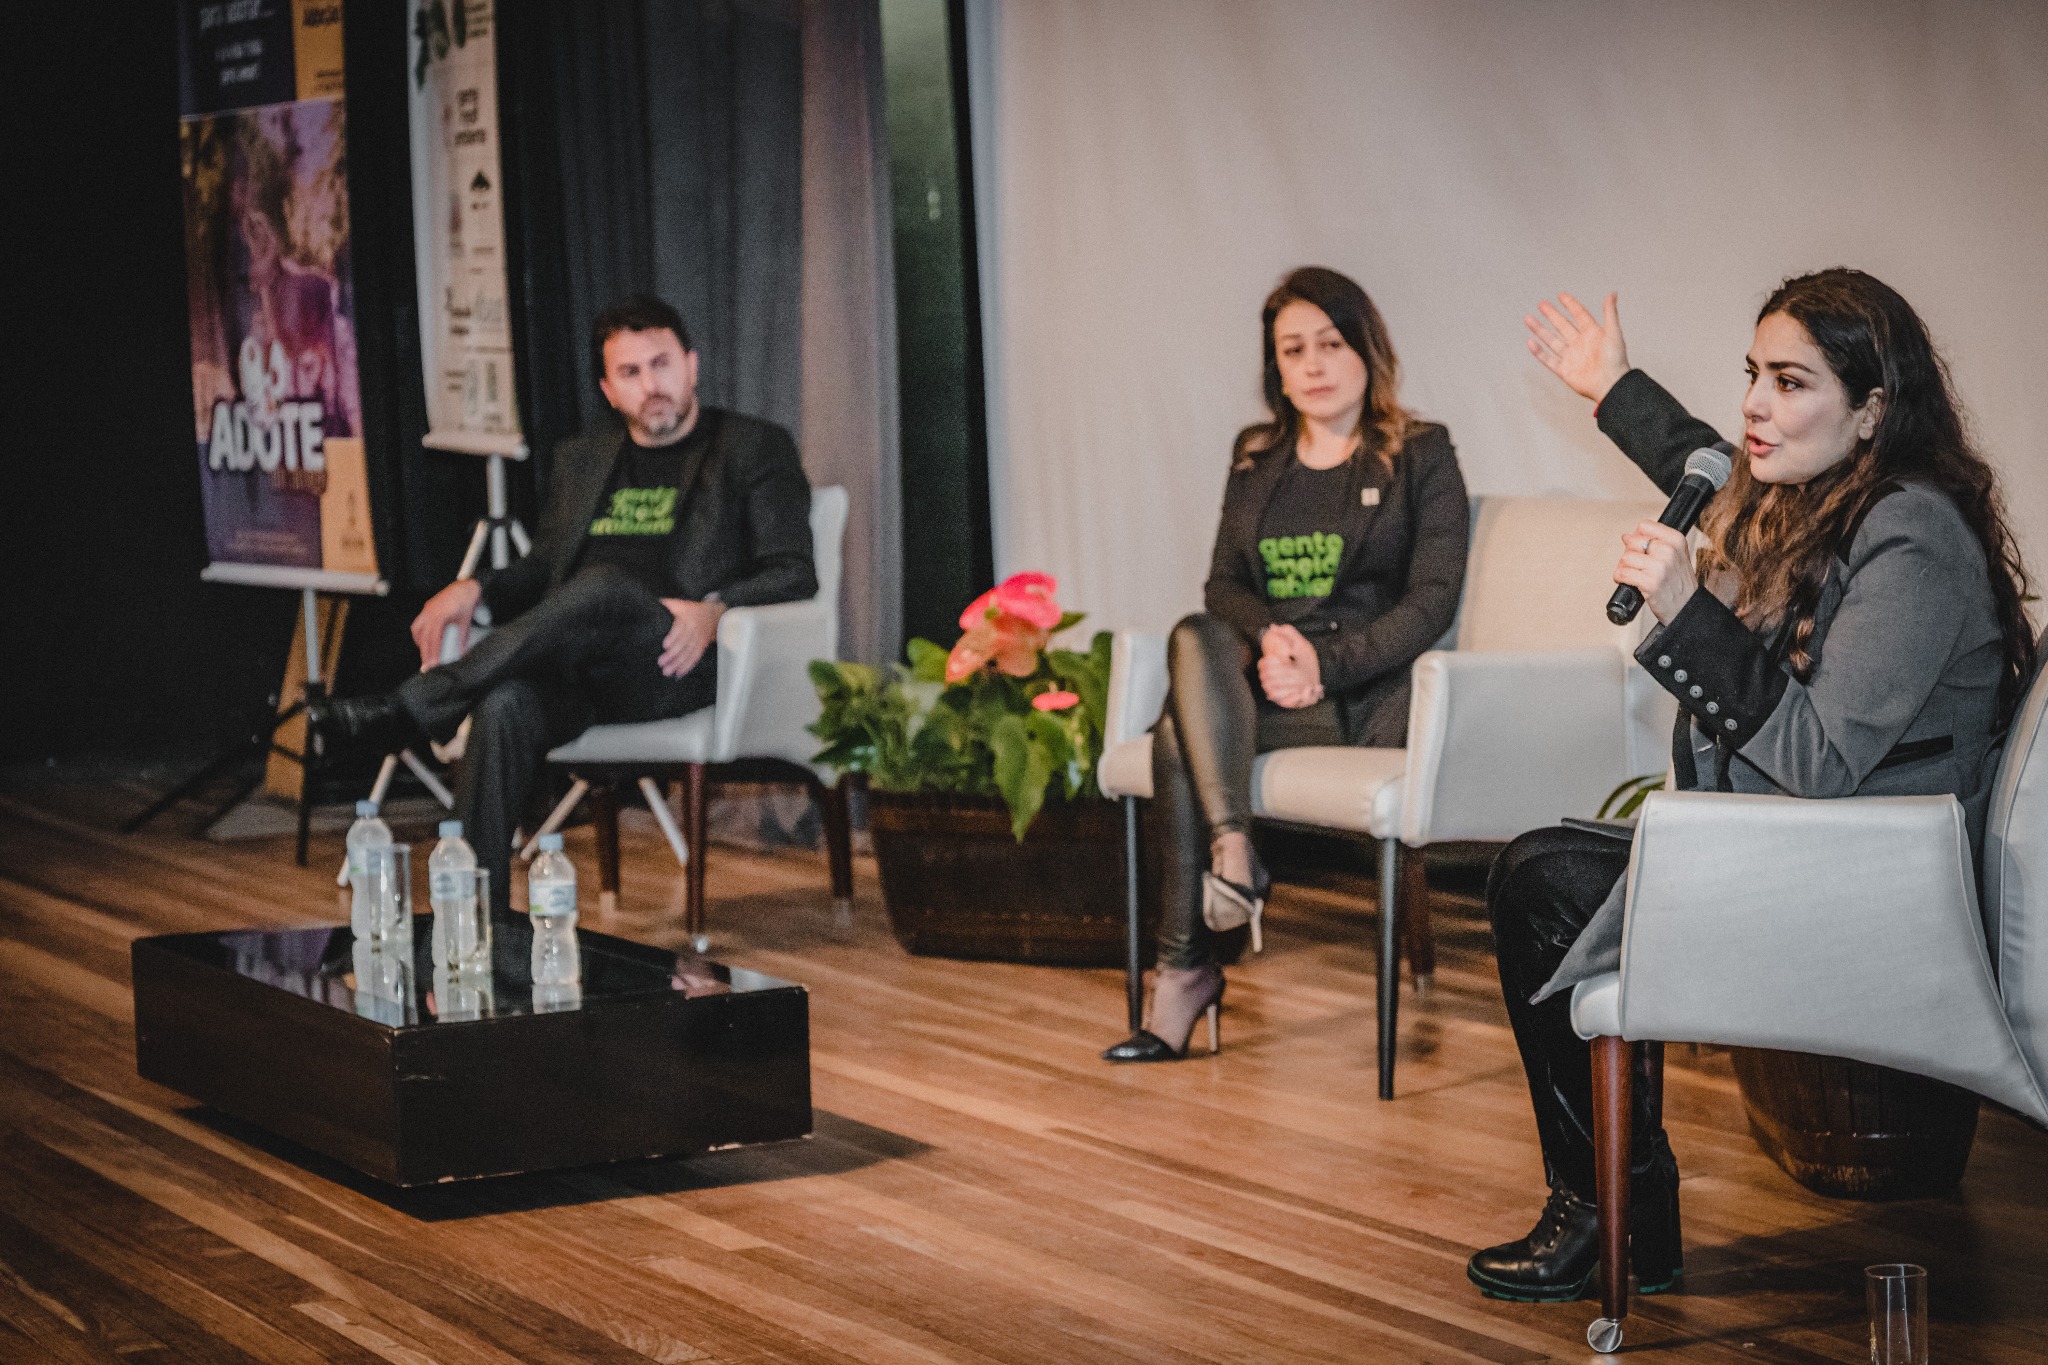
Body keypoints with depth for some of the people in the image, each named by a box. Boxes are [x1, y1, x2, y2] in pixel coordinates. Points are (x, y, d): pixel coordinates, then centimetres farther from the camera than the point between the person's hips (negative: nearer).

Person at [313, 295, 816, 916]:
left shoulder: (755, 448, 11)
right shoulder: (582, 460, 26)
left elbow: (794, 575, 2)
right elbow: (541, 574, 27)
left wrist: (714, 609, -19)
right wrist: (474, 588, 4)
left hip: (680, 663, -4)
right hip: (576, 668, 4)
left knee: (604, 585, -37)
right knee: (502, 709, -32)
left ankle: (408, 708, -35)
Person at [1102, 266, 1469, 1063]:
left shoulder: (1422, 456, 6)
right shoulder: (1255, 458, 21)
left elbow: (1432, 601, -4)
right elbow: (1224, 585, 12)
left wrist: (1322, 664, -17)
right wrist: (1271, 637, -12)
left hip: (1368, 691, -4)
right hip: (1261, 677, 4)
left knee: (1181, 733, -30)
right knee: (1196, 638, -32)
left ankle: (1186, 967, -31)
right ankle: (1232, 851, -40)